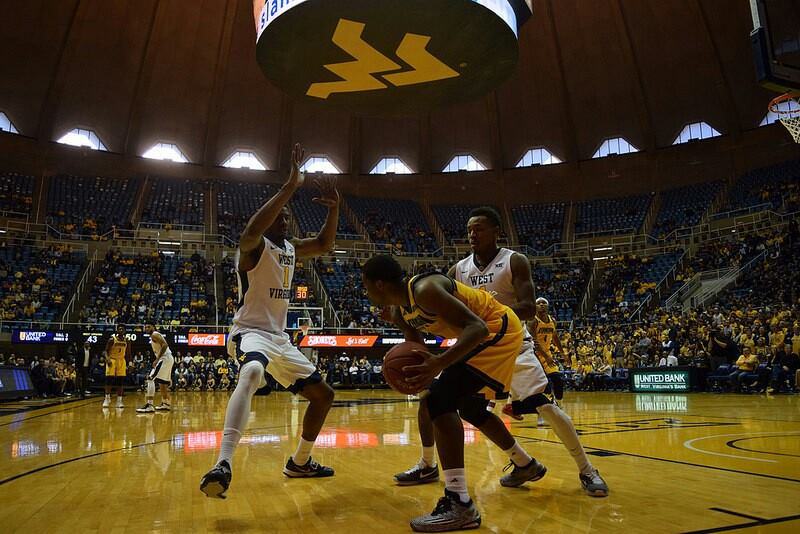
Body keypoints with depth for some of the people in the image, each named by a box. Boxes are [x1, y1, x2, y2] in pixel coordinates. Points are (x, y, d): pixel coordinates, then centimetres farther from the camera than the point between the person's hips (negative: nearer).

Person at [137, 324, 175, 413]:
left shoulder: (154, 334, -8)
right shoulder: (154, 336, 23)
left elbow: (165, 345, -22)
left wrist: (157, 359, -24)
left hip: (165, 359, -11)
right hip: (168, 359, 11)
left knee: (150, 380, -15)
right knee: (162, 382, 23)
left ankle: (149, 405, -21)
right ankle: (166, 404, 36)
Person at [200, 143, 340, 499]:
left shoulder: (291, 248, 12)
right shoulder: (254, 247, -12)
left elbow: (324, 244, 20)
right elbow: (250, 231, -35)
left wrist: (334, 208, 1)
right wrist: (290, 186, -37)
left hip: (280, 338, 8)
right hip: (251, 332, -8)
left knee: (323, 394, 12)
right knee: (251, 374, -43)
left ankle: (299, 462, 28)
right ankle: (223, 465, -48)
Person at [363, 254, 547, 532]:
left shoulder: (425, 289, -27)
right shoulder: (398, 312, 2)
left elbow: (477, 327, -33)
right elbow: (417, 346, 11)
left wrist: (439, 364, -45)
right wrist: (419, 369, -13)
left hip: (498, 328, -11)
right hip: (485, 333, 11)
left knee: (439, 399, -20)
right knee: (470, 408, 23)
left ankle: (459, 504, -19)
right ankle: (525, 465, 44)